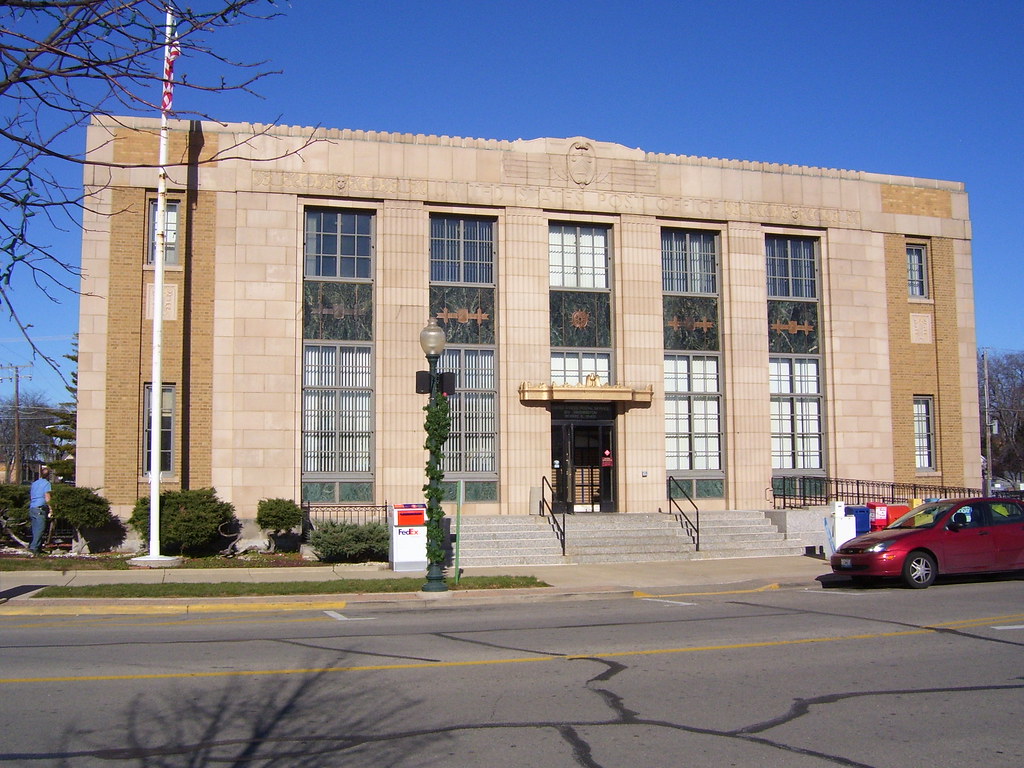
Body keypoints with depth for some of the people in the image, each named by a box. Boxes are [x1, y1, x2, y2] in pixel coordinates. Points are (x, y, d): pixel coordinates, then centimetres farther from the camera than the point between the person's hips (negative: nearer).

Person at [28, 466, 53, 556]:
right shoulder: (46, 483, -4)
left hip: (32, 508, 7)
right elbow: (47, 498, -12)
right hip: (40, 509, -7)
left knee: (35, 529, 11)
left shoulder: (34, 483, 18)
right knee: (40, 529, -8)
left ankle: (35, 546, 11)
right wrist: (50, 509, -7)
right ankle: (34, 547, -16)